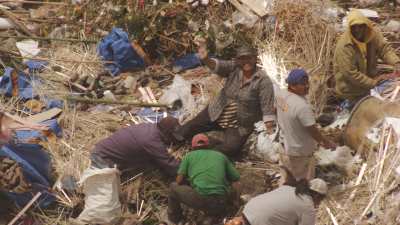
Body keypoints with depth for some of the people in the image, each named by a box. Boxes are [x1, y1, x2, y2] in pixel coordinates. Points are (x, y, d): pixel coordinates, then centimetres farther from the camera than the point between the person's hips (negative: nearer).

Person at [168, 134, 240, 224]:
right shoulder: (221, 156, 21)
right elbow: (236, 178, 20)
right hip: (219, 203, 2)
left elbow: (179, 180, 7)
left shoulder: (189, 155, 16)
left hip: (199, 198, -2)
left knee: (174, 187, 26)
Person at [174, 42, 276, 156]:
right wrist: (205, 59, -47)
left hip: (239, 125, -3)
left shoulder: (263, 80, -17)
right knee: (188, 128, 3)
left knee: (230, 149, -24)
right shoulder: (234, 68, -7)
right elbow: (218, 65, -25)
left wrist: (270, 132, -25)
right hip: (216, 113, 3)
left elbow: (267, 108, -19)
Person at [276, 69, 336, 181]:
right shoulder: (302, 106, -36)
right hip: (300, 152, -8)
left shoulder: (280, 94, -12)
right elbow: (313, 131, -26)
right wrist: (327, 142, -9)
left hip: (286, 144, 8)